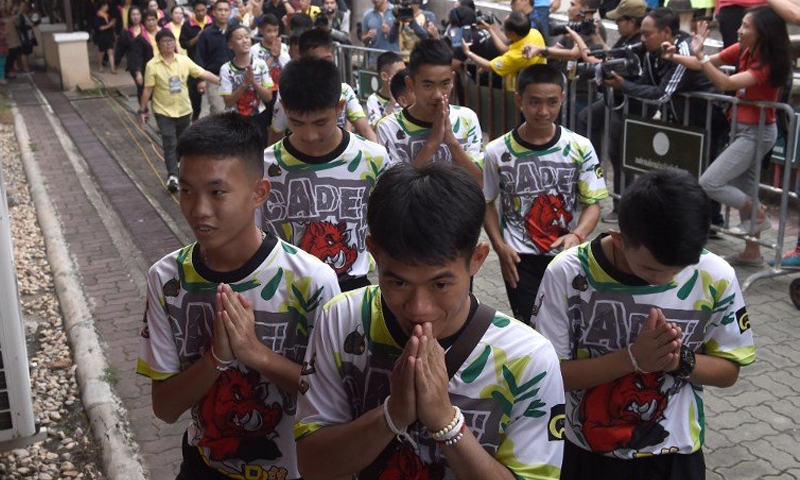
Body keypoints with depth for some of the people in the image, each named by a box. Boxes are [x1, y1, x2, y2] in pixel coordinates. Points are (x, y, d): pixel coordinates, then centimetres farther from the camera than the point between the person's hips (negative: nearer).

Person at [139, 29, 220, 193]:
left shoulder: (184, 60, -2)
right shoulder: (152, 65, -10)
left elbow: (203, 73, 0)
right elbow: (148, 89, -7)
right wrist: (143, 109, -6)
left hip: (184, 110, 4)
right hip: (164, 111, -4)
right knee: (169, 144, -10)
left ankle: (179, 166, 40)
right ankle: (172, 176, -13)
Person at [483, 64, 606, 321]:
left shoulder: (580, 147, -5)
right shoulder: (497, 152, -7)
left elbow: (593, 203, -2)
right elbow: (487, 203, 4)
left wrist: (577, 235, -21)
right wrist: (500, 247, -8)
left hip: (567, 256, 1)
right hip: (520, 258, -1)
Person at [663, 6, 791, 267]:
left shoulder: (768, 63, -20)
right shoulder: (743, 51, 0)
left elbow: (725, 83, -32)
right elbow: (706, 65, 0)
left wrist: (699, 55, -39)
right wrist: (674, 57, -16)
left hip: (757, 132, -8)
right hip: (744, 128, 8)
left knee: (708, 183, -13)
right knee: (743, 189, 14)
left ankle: (758, 215, 7)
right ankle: (752, 253, 23)